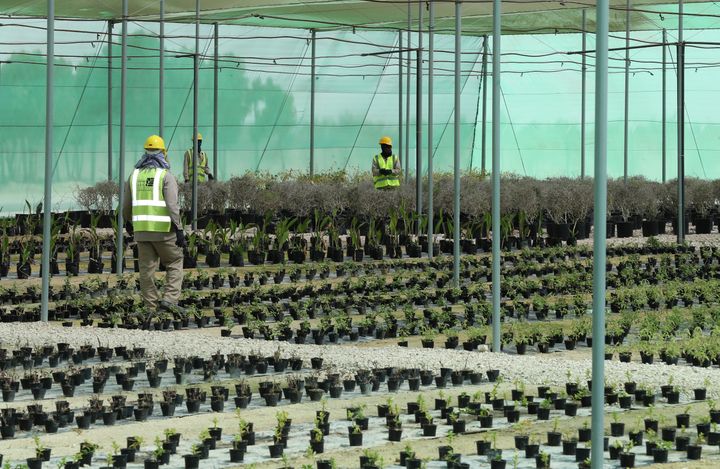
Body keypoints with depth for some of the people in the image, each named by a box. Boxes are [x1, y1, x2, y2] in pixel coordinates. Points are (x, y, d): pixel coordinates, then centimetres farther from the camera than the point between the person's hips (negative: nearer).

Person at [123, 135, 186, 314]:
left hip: (141, 230, 4)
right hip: (163, 230, -4)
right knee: (174, 264, 11)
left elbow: (127, 205, 18)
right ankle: (170, 299, -4)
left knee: (147, 268, 8)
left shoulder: (135, 175, 9)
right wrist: (179, 230, -16)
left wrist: (128, 222, 37)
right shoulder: (166, 176, -6)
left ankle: (152, 305, 10)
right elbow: (172, 205, -16)